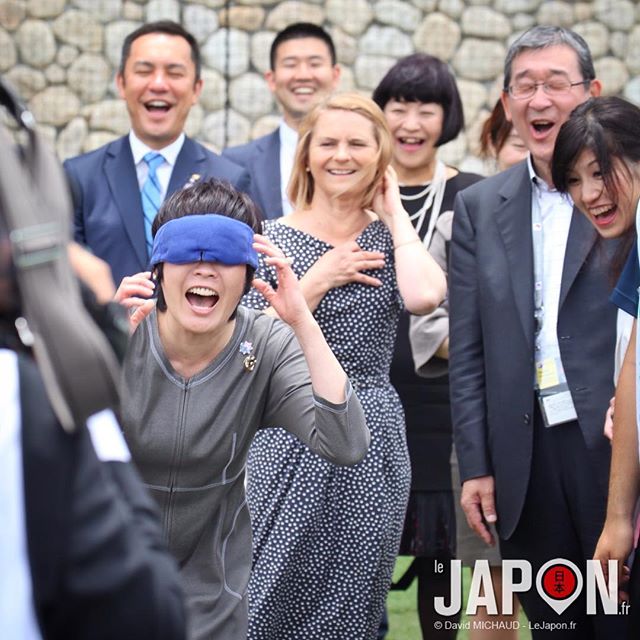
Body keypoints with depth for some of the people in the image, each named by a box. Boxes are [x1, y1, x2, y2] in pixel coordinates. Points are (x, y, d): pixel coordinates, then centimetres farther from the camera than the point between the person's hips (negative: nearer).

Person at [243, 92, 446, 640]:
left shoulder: (391, 239, 6)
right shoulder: (271, 238, 2)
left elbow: (423, 297, -18)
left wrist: (394, 210, -6)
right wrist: (316, 282, -11)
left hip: (370, 448, 2)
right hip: (288, 446, -1)